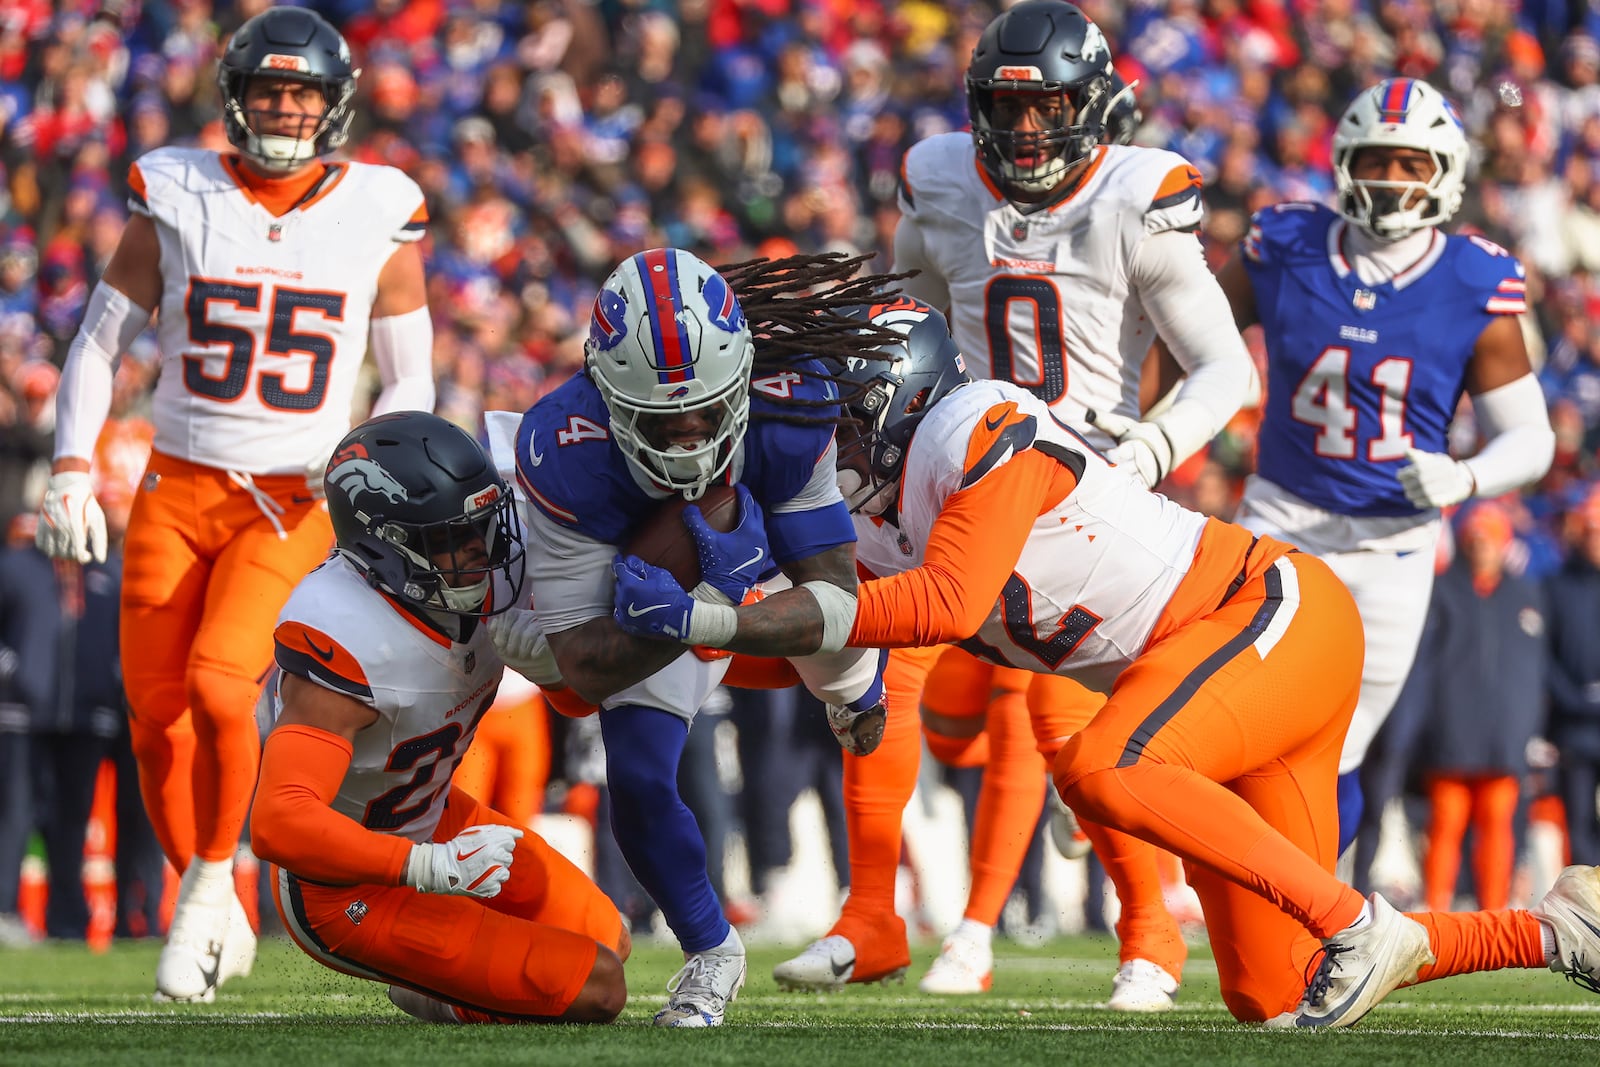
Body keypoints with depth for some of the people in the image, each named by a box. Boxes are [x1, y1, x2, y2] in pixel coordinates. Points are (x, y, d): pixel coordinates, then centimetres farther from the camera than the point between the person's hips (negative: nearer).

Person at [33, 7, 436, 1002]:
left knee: (217, 688, -22)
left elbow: (411, 380, 7)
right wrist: (72, 470, -5)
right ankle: (216, 924, 21)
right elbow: (98, 343, 6)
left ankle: (212, 885, 0)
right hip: (176, 495, 2)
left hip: (294, 503, -2)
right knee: (157, 722, 1)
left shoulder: (379, 220, 0)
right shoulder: (177, 201, 0)